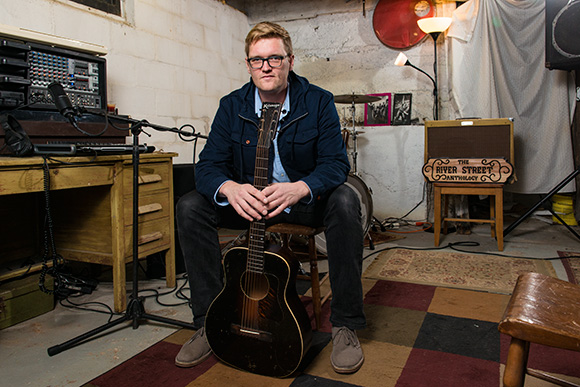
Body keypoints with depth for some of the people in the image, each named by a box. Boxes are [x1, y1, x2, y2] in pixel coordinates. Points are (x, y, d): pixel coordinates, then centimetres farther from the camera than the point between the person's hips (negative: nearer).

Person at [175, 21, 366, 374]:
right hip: (248, 200, 3)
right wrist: (229, 188, -34)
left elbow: (336, 162, -16)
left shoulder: (318, 101, -9)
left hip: (307, 200, -2)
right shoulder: (232, 106, -3)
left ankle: (346, 324, -19)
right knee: (190, 207, -18)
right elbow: (208, 165, -9)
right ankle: (209, 324, -9)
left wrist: (299, 188, -38)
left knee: (345, 201, -33)